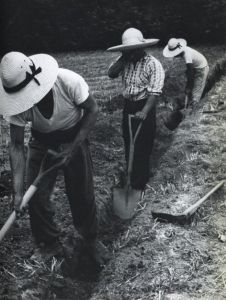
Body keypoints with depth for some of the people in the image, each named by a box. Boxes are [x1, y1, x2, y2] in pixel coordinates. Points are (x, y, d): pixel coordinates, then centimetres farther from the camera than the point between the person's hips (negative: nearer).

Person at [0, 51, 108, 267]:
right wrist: (17, 190, -24)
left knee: (82, 195, 4)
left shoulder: (69, 81, -33)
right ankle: (47, 244, 28)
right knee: (36, 197, 2)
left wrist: (73, 148, -22)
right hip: (41, 142, 2)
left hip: (74, 138, -1)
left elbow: (92, 110, -16)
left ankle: (90, 240, 30)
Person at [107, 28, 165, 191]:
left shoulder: (153, 64, -17)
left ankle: (139, 182, 18)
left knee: (142, 146, 2)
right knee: (128, 141, 18)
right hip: (128, 105, 6)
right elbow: (111, 74, -9)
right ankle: (131, 173, 37)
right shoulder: (125, 60, 1)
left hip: (144, 106, -6)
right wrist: (123, 57, -15)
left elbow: (155, 91, -25)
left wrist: (145, 111, -35)